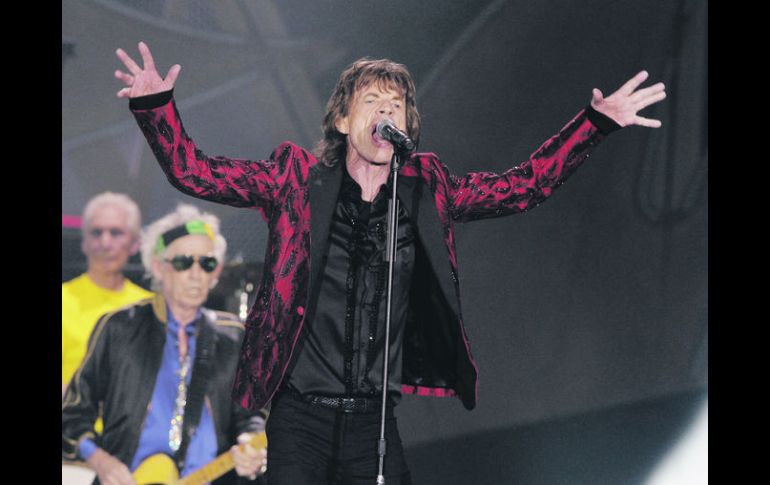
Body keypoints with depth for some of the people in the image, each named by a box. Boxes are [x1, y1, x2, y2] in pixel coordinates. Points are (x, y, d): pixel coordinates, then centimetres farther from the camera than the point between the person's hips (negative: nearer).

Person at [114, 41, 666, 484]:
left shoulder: (427, 188, 8)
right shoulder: (297, 178, 1)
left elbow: (525, 186, 13)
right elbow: (194, 173, 1)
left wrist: (598, 121, 7)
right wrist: (157, 103, -15)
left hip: (374, 421, 2)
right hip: (301, 416, -2)